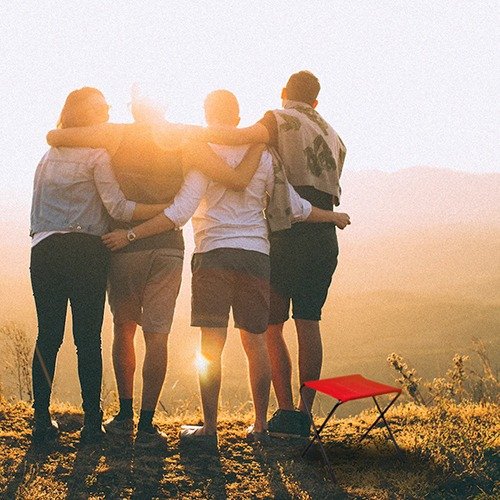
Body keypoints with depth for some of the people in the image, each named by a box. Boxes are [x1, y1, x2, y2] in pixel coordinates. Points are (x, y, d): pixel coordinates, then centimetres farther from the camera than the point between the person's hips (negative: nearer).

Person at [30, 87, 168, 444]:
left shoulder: (48, 156, 18)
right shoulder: (96, 155, -1)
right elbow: (118, 207, -9)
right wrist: (170, 210, -9)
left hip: (44, 250, 5)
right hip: (85, 251, -5)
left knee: (48, 337, 6)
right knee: (88, 339, -2)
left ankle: (42, 420, 5)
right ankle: (92, 423, -1)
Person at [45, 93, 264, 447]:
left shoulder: (119, 135, -3)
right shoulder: (184, 139, -2)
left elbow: (54, 137, -9)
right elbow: (238, 180, -8)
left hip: (125, 243, 0)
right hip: (169, 246, 0)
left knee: (124, 328, 16)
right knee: (157, 335, 2)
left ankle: (125, 417, 17)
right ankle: (147, 426, 0)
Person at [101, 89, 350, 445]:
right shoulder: (262, 155, 9)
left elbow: (180, 212, -13)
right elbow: (295, 207, 12)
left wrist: (131, 235, -11)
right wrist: (334, 217, 29)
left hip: (214, 254, -4)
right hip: (256, 255, 4)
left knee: (211, 345, -2)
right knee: (255, 341, 10)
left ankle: (209, 428, -1)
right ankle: (260, 425, 15)